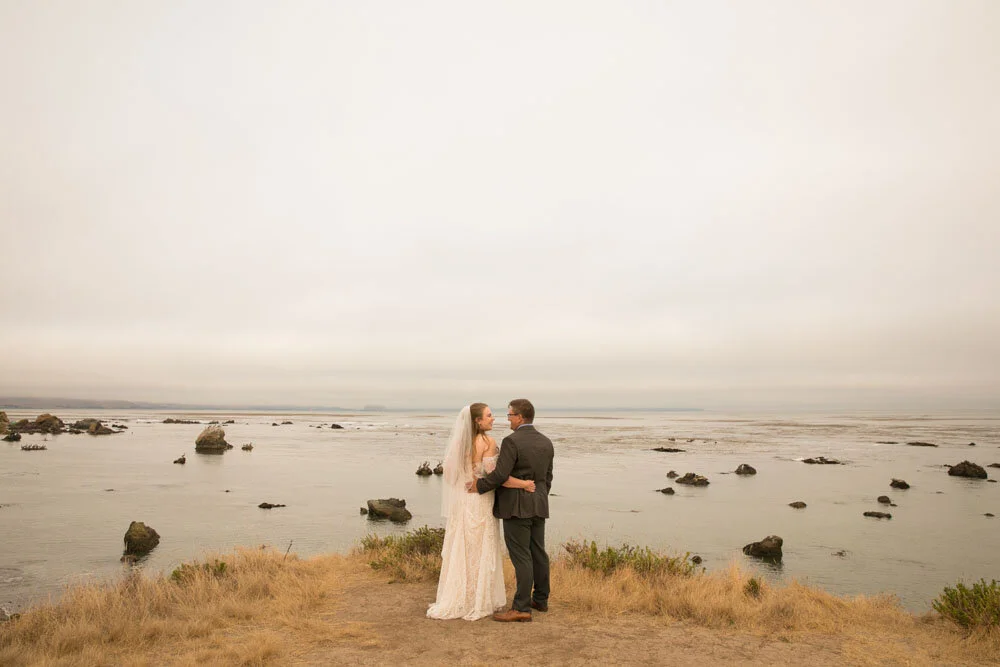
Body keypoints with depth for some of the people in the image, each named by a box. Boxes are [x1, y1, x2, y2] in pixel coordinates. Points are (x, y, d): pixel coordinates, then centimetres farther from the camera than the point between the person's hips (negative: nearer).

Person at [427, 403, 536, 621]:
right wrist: (523, 484, -15)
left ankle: (457, 599, 22)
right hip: (481, 502, -7)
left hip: (462, 502, 7)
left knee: (462, 550, 14)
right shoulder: (488, 442, -15)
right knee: (481, 552, 4)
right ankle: (478, 602, 12)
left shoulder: (462, 442, 8)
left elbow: (450, 472, 13)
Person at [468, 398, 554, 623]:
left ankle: (521, 608, -1)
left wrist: (479, 486, -7)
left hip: (516, 507, -8)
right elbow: (548, 477, 13)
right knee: (538, 552, 15)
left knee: (521, 556, -5)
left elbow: (500, 474, -20)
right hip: (538, 506, 8)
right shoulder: (546, 443, 8)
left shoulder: (512, 441, -16)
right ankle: (540, 599, 26)